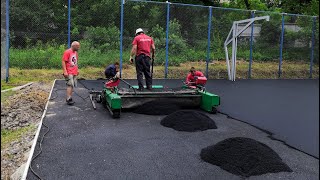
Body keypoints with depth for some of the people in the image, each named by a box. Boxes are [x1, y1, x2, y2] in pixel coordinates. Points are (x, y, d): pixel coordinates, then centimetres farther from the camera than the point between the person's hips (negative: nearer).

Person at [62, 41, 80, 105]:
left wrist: (77, 70, 21)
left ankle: (70, 98, 15)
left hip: (74, 73, 8)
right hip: (69, 73, -8)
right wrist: (65, 71, -20)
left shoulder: (76, 52, 15)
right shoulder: (67, 52, -11)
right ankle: (68, 99, -10)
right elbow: (63, 62, -15)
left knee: (72, 86, 9)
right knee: (70, 85, -12)